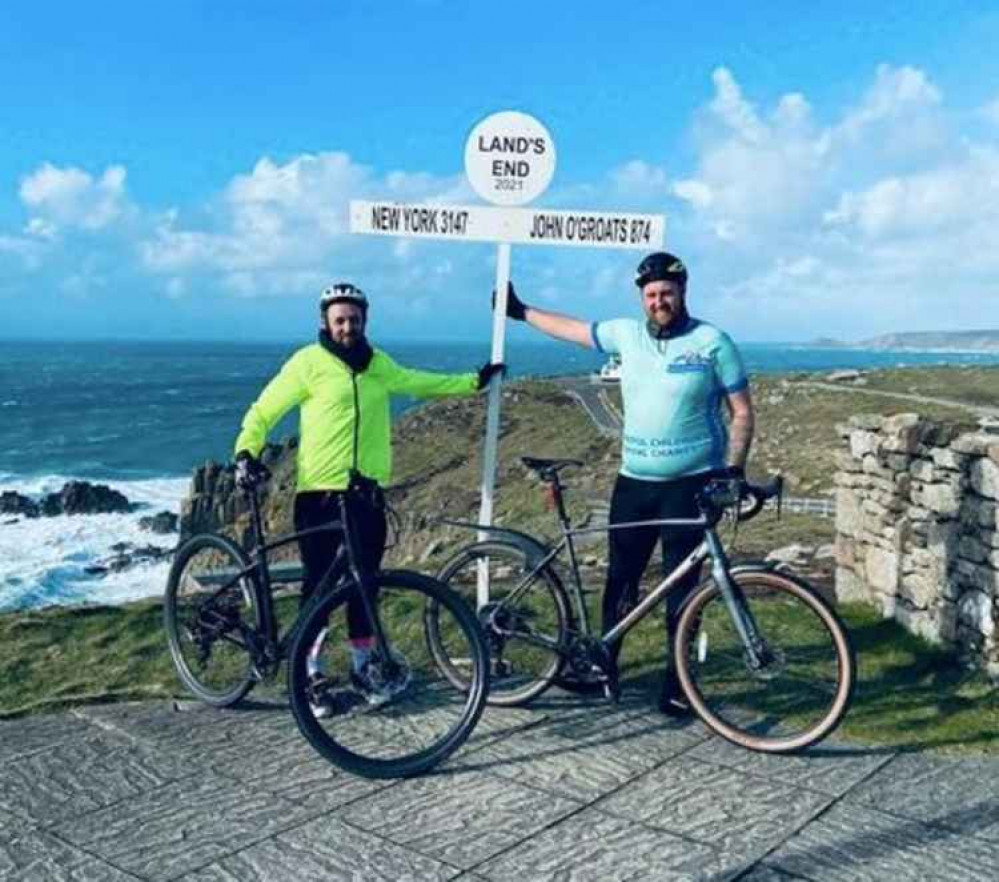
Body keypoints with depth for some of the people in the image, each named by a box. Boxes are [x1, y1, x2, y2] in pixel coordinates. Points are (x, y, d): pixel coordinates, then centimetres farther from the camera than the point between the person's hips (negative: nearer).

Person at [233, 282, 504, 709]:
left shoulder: (378, 364, 12)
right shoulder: (309, 362, -4)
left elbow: (419, 382, 26)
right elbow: (263, 411, -3)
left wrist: (474, 381, 28)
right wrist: (246, 452, -18)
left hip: (367, 493, 5)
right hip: (319, 492, -5)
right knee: (319, 583, 1)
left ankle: (362, 666, 26)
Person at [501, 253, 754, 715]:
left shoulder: (713, 342, -5)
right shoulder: (627, 334, 6)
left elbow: (742, 413, -2)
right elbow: (572, 329, 20)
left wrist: (733, 470, -11)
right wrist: (521, 311, 28)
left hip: (691, 484, -4)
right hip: (633, 482, 4)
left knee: (681, 587, 1)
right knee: (621, 579, 11)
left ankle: (677, 683, 12)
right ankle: (602, 664, 27)